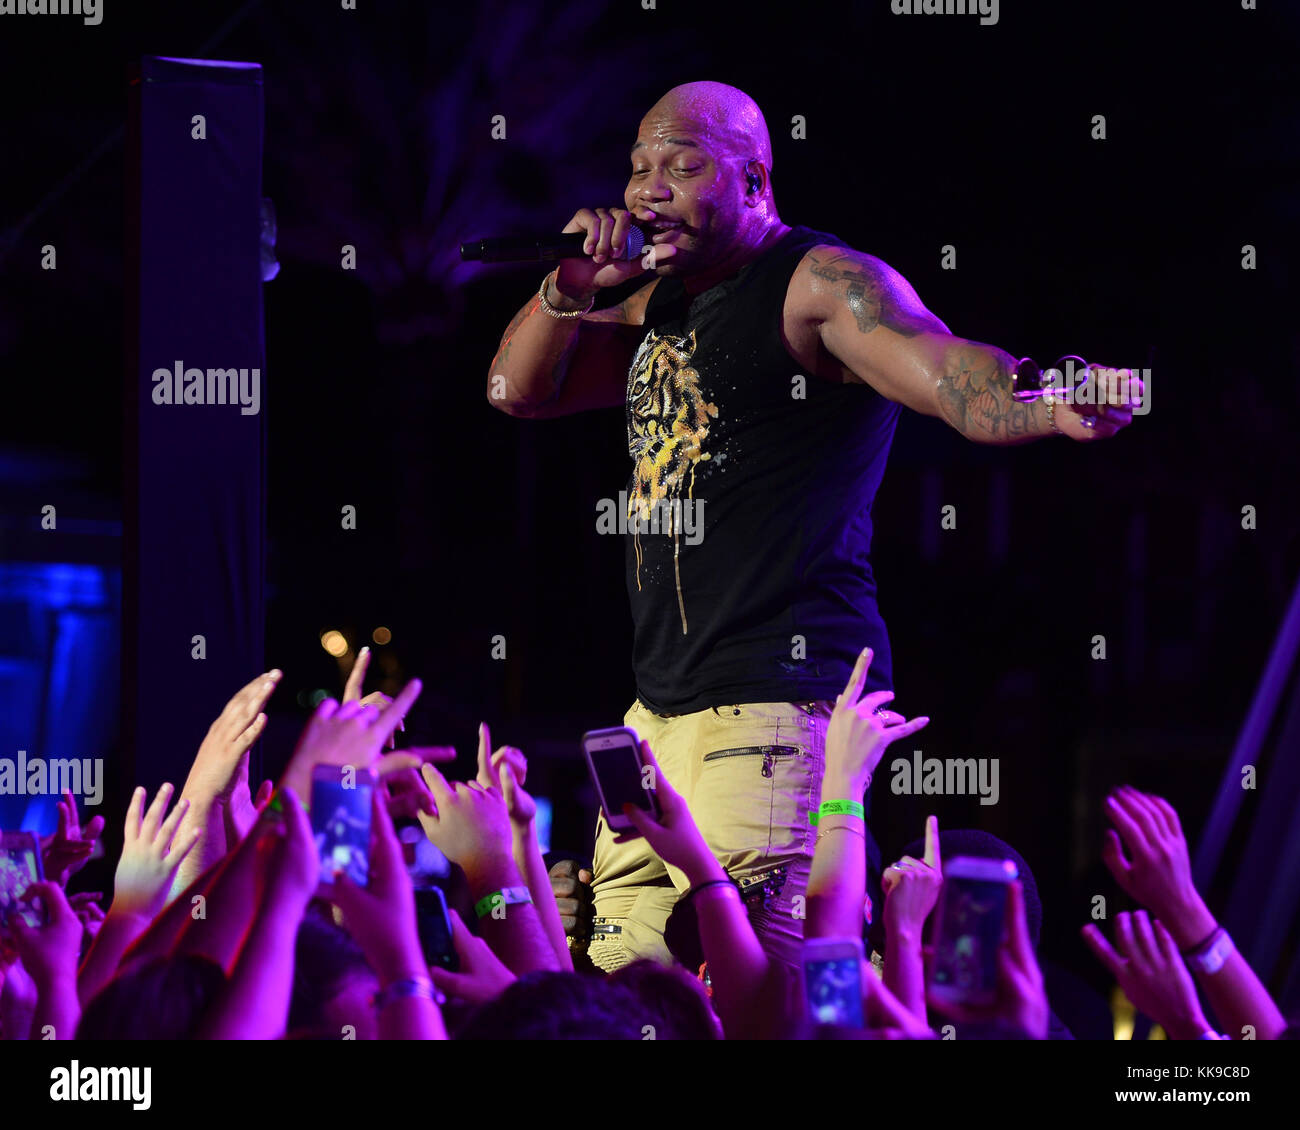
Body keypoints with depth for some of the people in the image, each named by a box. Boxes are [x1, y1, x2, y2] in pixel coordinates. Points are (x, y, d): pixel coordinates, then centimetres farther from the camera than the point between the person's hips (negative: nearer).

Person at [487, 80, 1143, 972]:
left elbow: (957, 376, -24)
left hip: (781, 701, -9)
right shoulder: (664, 303, 18)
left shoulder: (824, 284, -8)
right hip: (661, 705, 9)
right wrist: (571, 290, 3)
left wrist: (1051, 408, -46)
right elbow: (519, 390, 22)